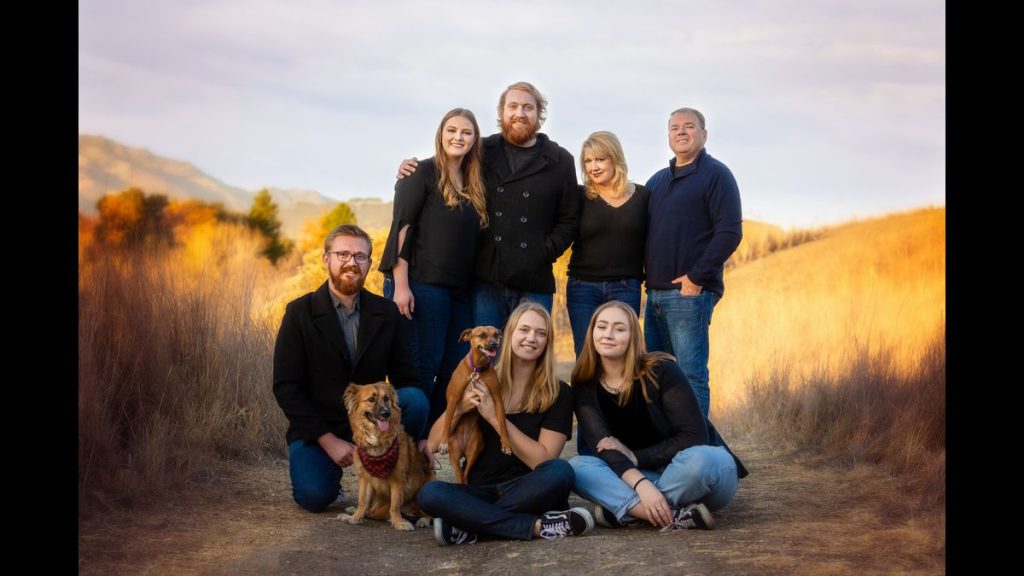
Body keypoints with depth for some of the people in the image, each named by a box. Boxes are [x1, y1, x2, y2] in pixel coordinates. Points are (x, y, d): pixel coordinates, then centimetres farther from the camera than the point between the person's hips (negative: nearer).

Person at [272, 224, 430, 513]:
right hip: (317, 428, -2)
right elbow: (286, 387, -9)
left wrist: (419, 437, -12)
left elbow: (405, 377, 2)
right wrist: (328, 440, -17)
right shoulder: (300, 312, -5)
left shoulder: (387, 312, 3)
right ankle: (331, 475, 9)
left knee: (415, 400, -26)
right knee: (314, 496, -28)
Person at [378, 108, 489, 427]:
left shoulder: (473, 184, 16)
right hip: (421, 286, -7)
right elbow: (401, 227, -9)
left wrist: (475, 287, 11)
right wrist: (400, 286, -17)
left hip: (459, 291, 7)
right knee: (422, 368, -7)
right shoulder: (423, 172, -3)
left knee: (459, 370, 5)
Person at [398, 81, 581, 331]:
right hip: (485, 281, 0)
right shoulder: (482, 152, 9)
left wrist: (546, 252, -5)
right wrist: (413, 170, 1)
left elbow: (569, 220, 9)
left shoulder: (559, 161, 8)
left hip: (534, 285, 0)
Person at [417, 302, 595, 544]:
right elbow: (434, 444, 2)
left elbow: (544, 460, -10)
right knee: (429, 493, -28)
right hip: (479, 490, 1)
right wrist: (458, 409, -17)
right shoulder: (480, 384, 6)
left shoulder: (558, 393, 0)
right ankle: (537, 526, -27)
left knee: (560, 471, -33)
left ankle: (471, 525, -25)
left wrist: (495, 417, -16)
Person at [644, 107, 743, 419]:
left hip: (690, 293, -7)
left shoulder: (716, 175, -3)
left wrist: (696, 277, -15)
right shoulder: (657, 180, 19)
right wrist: (647, 274, 10)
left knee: (691, 373, -7)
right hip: (655, 293, 8)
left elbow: (730, 233, -12)